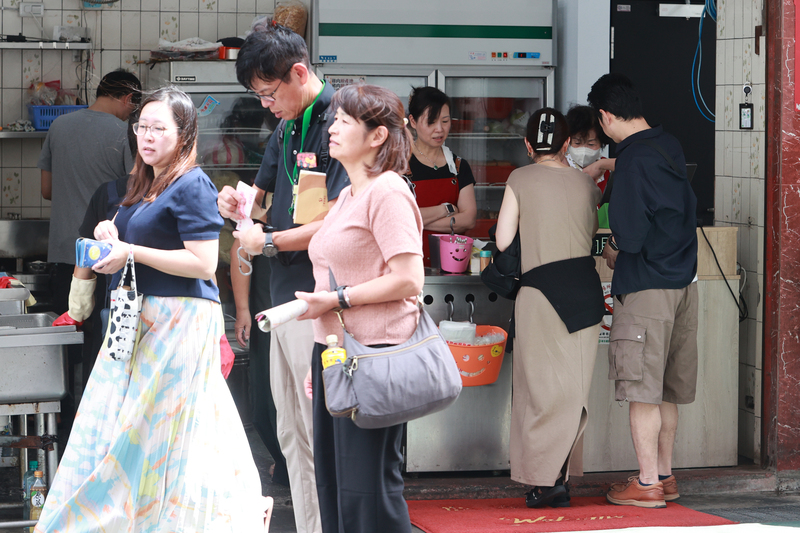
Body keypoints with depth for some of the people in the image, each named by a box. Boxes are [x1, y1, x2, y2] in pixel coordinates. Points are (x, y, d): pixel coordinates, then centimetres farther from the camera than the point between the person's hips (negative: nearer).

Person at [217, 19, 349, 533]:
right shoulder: (287, 128, 15)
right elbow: (265, 192, 29)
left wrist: (268, 242, -10)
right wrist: (238, 203, 5)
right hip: (285, 298, 10)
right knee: (292, 437, 13)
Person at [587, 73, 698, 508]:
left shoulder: (634, 159, -17)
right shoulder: (670, 147, 9)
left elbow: (629, 236, -19)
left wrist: (612, 252, 4)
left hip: (646, 286, -8)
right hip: (682, 281, 8)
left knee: (643, 389, -2)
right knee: (666, 389, 14)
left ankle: (647, 484, 2)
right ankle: (664, 476, 21)